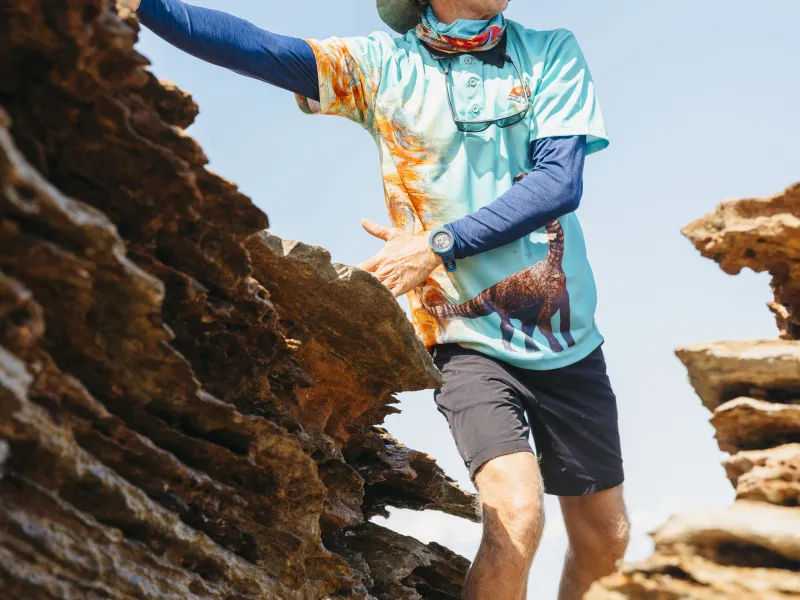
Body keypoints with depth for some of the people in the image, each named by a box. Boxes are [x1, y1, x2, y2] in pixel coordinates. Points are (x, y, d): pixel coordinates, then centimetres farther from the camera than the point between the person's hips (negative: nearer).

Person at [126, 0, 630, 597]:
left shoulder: (552, 53, 1)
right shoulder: (382, 65, -2)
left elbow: (561, 181, -10)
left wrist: (438, 245, -20)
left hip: (570, 343, 3)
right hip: (469, 340, -3)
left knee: (605, 544, 10)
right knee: (516, 513, -23)